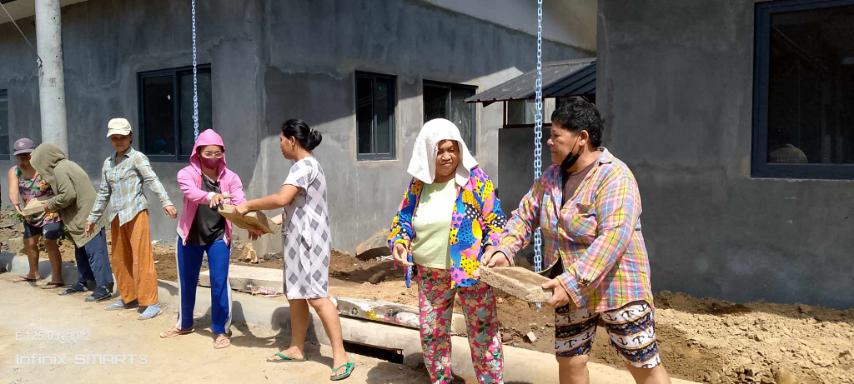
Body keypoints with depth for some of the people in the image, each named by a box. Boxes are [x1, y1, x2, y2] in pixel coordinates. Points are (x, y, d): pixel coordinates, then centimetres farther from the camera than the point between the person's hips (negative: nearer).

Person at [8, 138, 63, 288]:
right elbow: (13, 190, -19)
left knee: (50, 243, -13)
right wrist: (16, 205, -38)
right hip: (31, 214, 7)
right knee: (29, 243, 18)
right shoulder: (14, 171, -3)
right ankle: (33, 273, 39)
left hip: (50, 211, -7)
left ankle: (57, 279, -8)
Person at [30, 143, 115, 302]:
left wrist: (50, 204, -4)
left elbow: (68, 195, -20)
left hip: (87, 218, -10)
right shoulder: (66, 165, 16)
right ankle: (82, 283, 29)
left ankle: (104, 287, -6)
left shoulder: (60, 170, -13)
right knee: (81, 252, 18)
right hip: (82, 218, 10)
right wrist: (53, 204, 14)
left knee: (94, 252, -8)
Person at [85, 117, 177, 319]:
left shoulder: (137, 158, -3)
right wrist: (93, 217, 25)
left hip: (136, 213, -7)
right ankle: (129, 297, 27)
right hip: (117, 216, 7)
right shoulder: (108, 163, 16)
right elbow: (103, 193, 23)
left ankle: (151, 303, -5)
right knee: (119, 259, 13)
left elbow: (152, 180, -16)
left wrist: (166, 202, -30)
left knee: (142, 258, -8)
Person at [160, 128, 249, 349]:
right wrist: (210, 196, -55)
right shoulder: (186, 173, -12)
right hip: (190, 235, 1)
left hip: (219, 236, -1)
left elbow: (240, 203, -19)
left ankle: (221, 330, 11)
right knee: (187, 281, 16)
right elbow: (191, 193, -33)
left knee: (219, 282, -4)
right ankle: (184, 324, 37)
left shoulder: (230, 177, -7)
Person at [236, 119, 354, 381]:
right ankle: (297, 348, 24)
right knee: (295, 294, 14)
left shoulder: (304, 165, -15)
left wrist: (248, 206, -13)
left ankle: (341, 356, -9)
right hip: (299, 239, 10)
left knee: (315, 296, -12)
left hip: (308, 239, -10)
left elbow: (281, 199, -25)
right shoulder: (305, 165, 18)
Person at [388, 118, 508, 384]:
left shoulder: (475, 179, -9)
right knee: (430, 332, 14)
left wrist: (494, 249, -24)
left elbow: (495, 220, -8)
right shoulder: (418, 184, 2)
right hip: (430, 274, 4)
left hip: (471, 269, -4)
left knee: (483, 332, 5)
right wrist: (399, 241, -10)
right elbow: (402, 219, 10)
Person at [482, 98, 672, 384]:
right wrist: (504, 251, -8)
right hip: (569, 290, 7)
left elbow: (613, 237, -29)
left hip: (616, 288, -6)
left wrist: (574, 282, -34)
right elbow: (526, 215, 9)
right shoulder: (551, 177, 5)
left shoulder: (614, 176, -19)